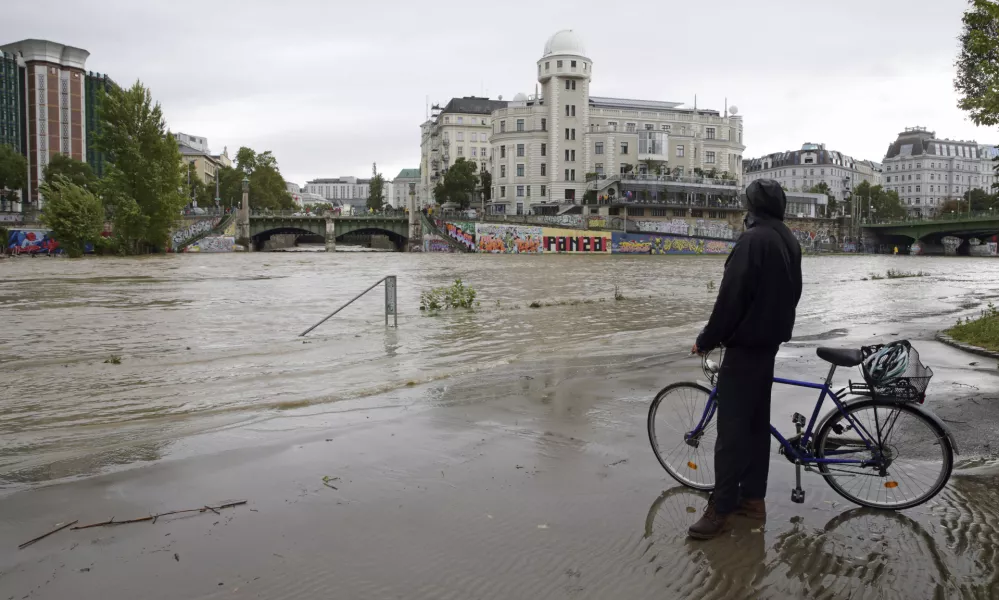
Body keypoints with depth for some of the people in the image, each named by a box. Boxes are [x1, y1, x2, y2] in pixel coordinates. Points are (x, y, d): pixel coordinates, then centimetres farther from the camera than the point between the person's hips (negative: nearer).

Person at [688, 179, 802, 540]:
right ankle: (752, 497, 20)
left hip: (746, 343, -9)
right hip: (771, 341, 9)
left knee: (732, 425, -7)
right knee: (757, 420, 13)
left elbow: (731, 296, -21)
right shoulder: (789, 241, 12)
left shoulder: (753, 239, -18)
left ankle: (721, 508, -3)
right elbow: (790, 293, 17)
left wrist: (707, 339, -11)